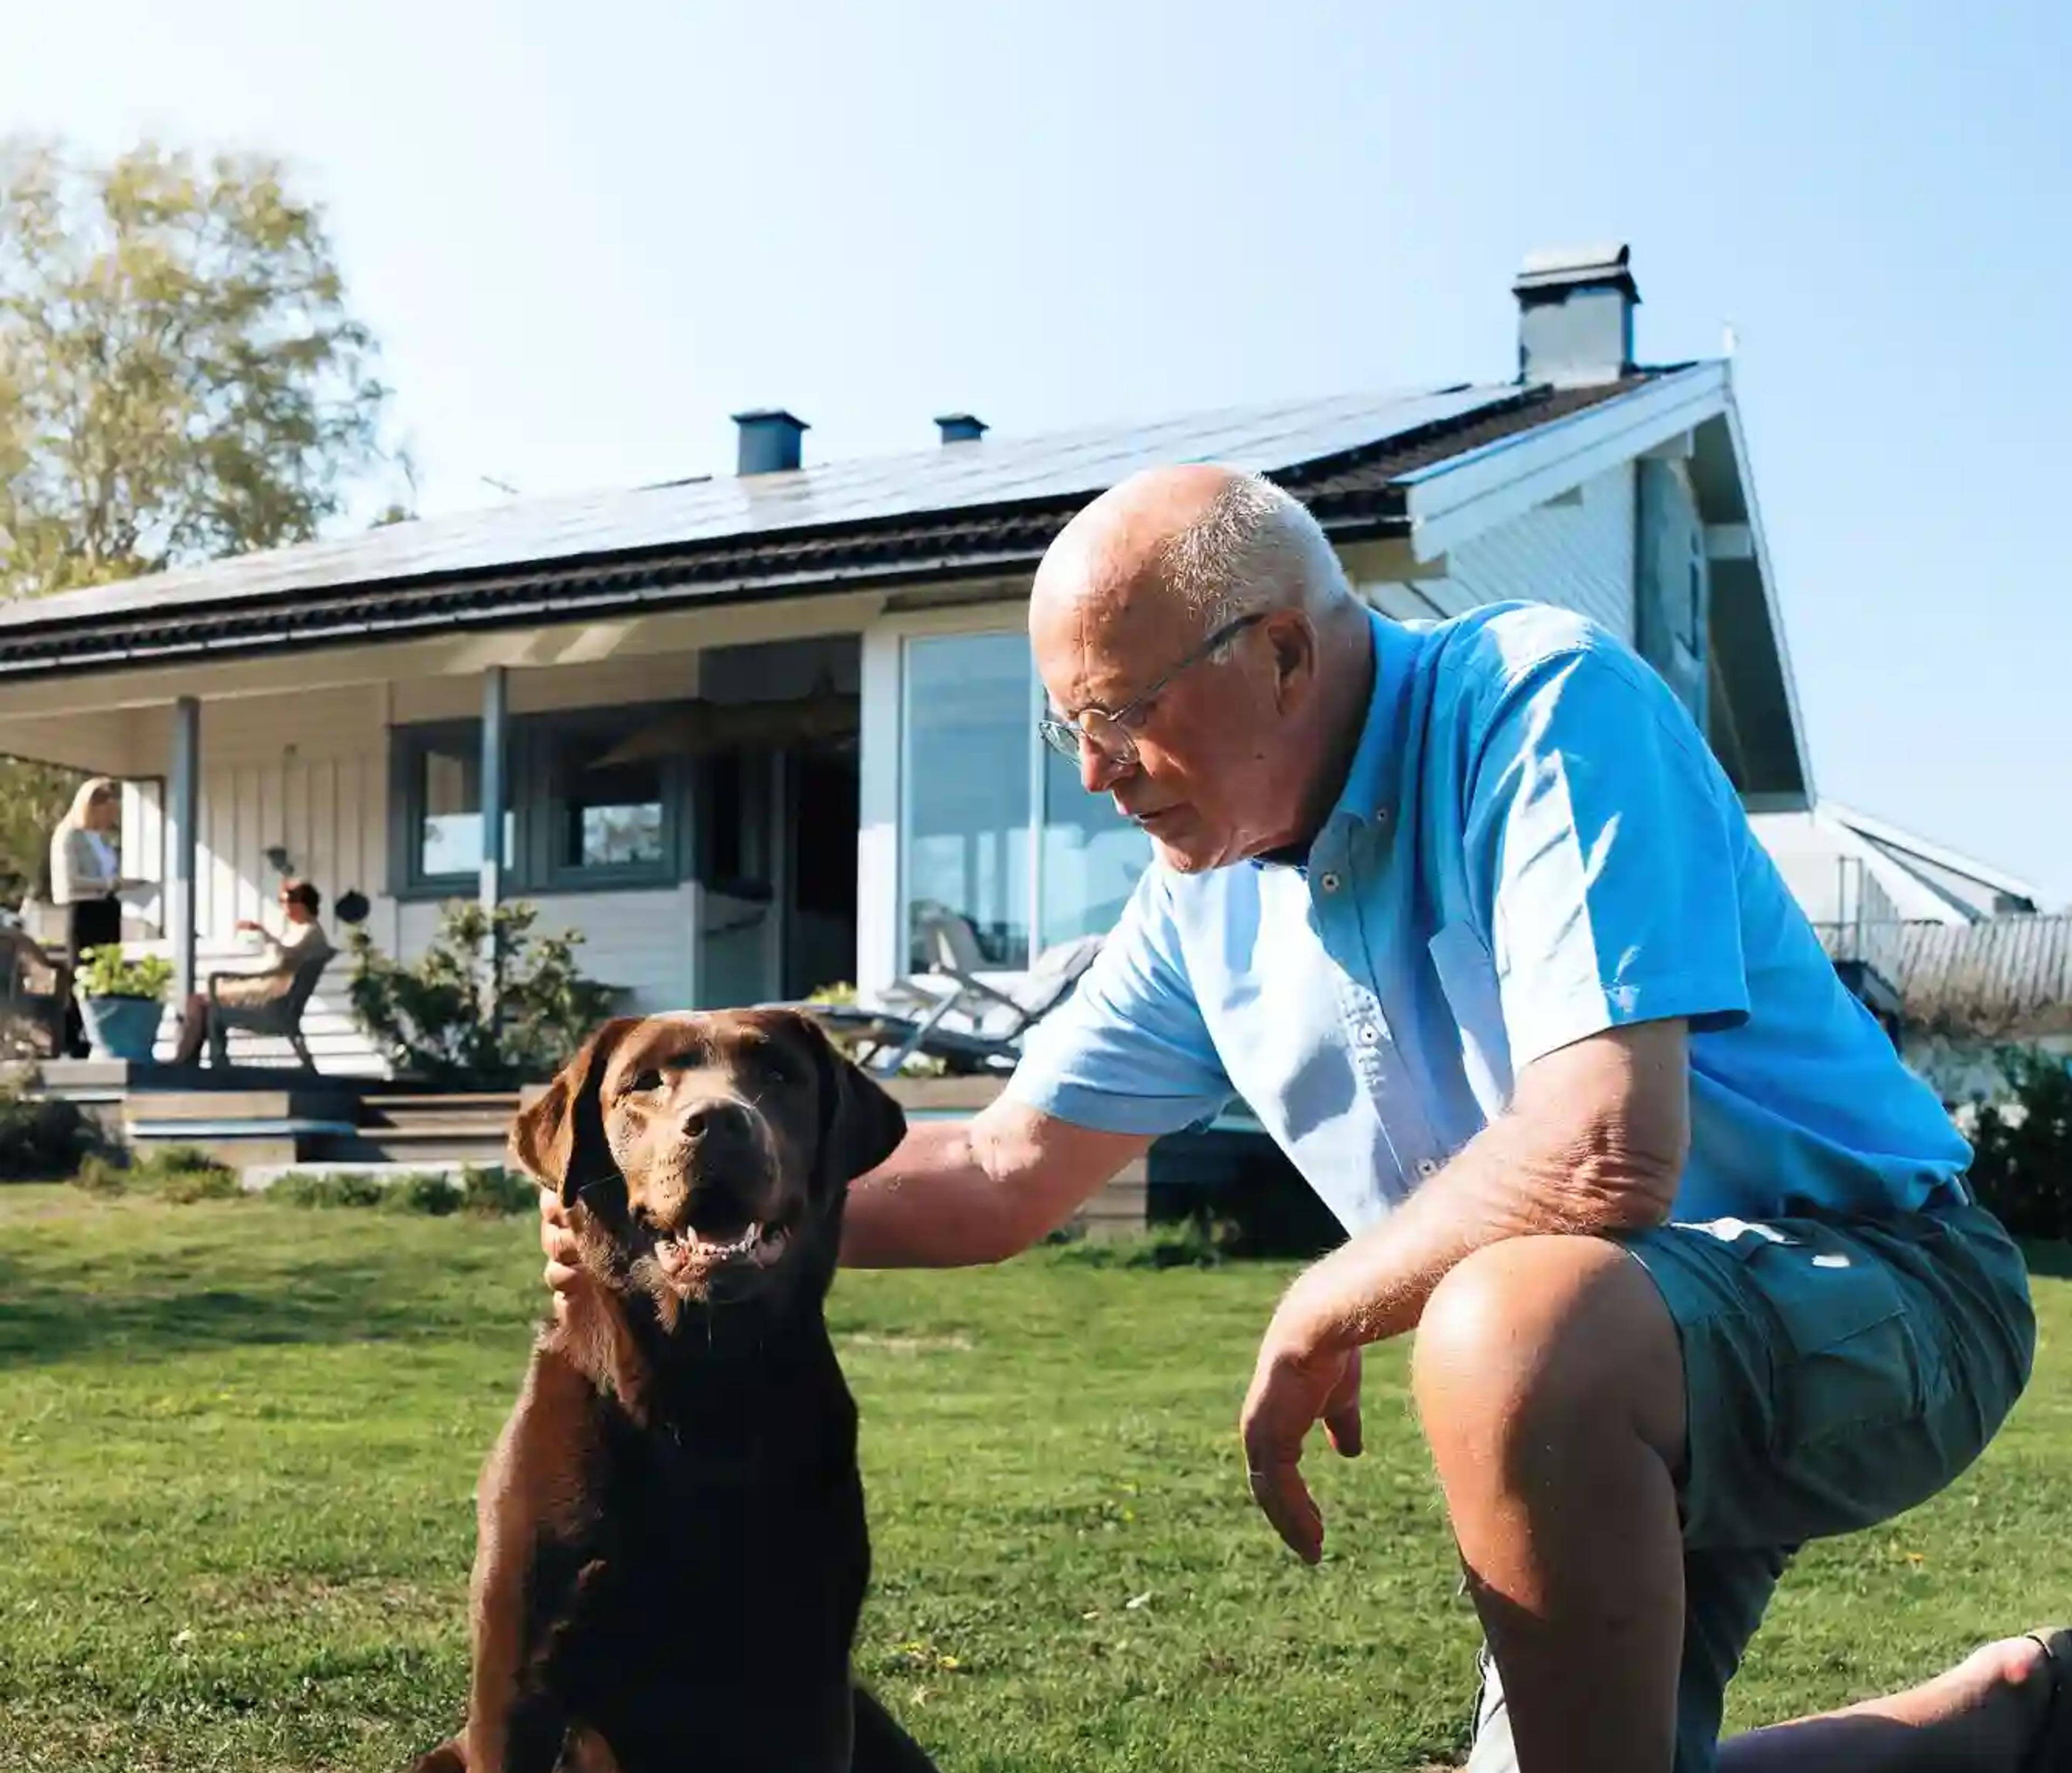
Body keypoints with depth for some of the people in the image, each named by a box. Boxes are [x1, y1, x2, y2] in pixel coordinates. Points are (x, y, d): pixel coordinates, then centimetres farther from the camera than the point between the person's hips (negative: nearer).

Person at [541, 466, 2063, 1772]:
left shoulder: (1542, 701, -21)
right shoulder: (1210, 899, 4)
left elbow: (1605, 1157, -32)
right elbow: (1001, 1174, 13)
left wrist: (1317, 1320, -17)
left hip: (1870, 1278, -8)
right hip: (1619, 1385, 8)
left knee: (1513, 1327, -37)